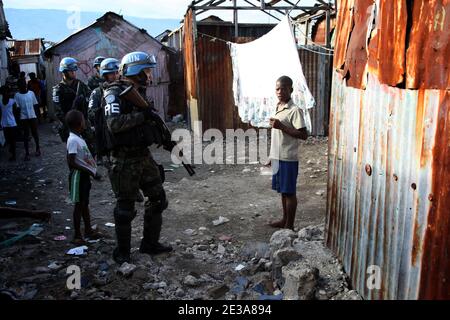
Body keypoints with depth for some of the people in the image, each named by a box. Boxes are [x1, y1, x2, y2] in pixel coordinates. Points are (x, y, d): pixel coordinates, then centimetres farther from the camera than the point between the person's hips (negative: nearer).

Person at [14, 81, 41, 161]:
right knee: (26, 135, 4)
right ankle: (27, 153, 10)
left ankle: (38, 148, 32)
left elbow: (35, 104, 7)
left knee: (35, 133, 10)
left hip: (32, 116, 1)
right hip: (24, 118, -1)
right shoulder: (17, 95, -3)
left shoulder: (31, 93, 1)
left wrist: (35, 113, 0)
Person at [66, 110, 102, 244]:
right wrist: (89, 171, -23)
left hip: (84, 175, 9)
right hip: (78, 176, -9)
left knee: (85, 203, 18)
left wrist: (91, 171, 6)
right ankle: (77, 235, 10)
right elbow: (71, 162, -24)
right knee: (79, 204, 0)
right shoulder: (73, 140, -21)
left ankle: (88, 230, 30)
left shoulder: (79, 138, 8)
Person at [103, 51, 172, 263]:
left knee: (158, 198, 12)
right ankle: (122, 252, 20)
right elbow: (114, 124, -28)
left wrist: (163, 138, 11)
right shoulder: (115, 94, -12)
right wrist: (142, 115, -25)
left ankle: (150, 243, 27)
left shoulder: (139, 92, 13)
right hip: (125, 160, -8)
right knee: (125, 207, 2)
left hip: (144, 156, 8)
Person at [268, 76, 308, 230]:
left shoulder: (295, 110, -15)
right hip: (278, 157, 8)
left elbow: (303, 135, -20)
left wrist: (281, 126, -23)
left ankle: (289, 225, 12)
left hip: (288, 158, -8)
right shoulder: (278, 108, 11)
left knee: (289, 192, 2)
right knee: (282, 191, 17)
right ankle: (285, 219, 30)